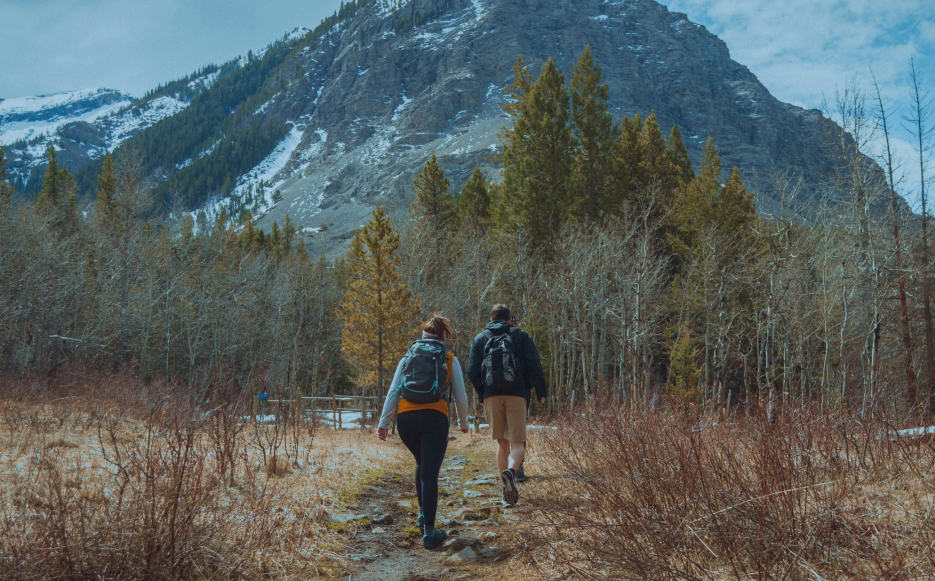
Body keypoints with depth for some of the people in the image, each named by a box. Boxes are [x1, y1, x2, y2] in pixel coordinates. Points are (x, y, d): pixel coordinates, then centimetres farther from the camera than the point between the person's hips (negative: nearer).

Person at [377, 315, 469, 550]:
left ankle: (423, 513, 33)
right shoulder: (450, 360, 12)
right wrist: (463, 422, 25)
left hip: (405, 418, 3)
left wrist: (383, 422, 3)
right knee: (430, 474, -2)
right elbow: (461, 397, 10)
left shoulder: (407, 358, 17)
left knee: (422, 464, 27)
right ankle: (429, 532, -7)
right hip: (434, 417, -3)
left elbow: (393, 392, 6)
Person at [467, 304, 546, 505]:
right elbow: (534, 366, -1)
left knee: (502, 443, 14)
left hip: (491, 396, 2)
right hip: (516, 395, -2)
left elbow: (472, 371, 4)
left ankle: (508, 489, 10)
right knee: (517, 443, 0)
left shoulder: (480, 339, 13)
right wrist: (540, 392, 8)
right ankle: (511, 471, -31)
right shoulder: (521, 336, 9)